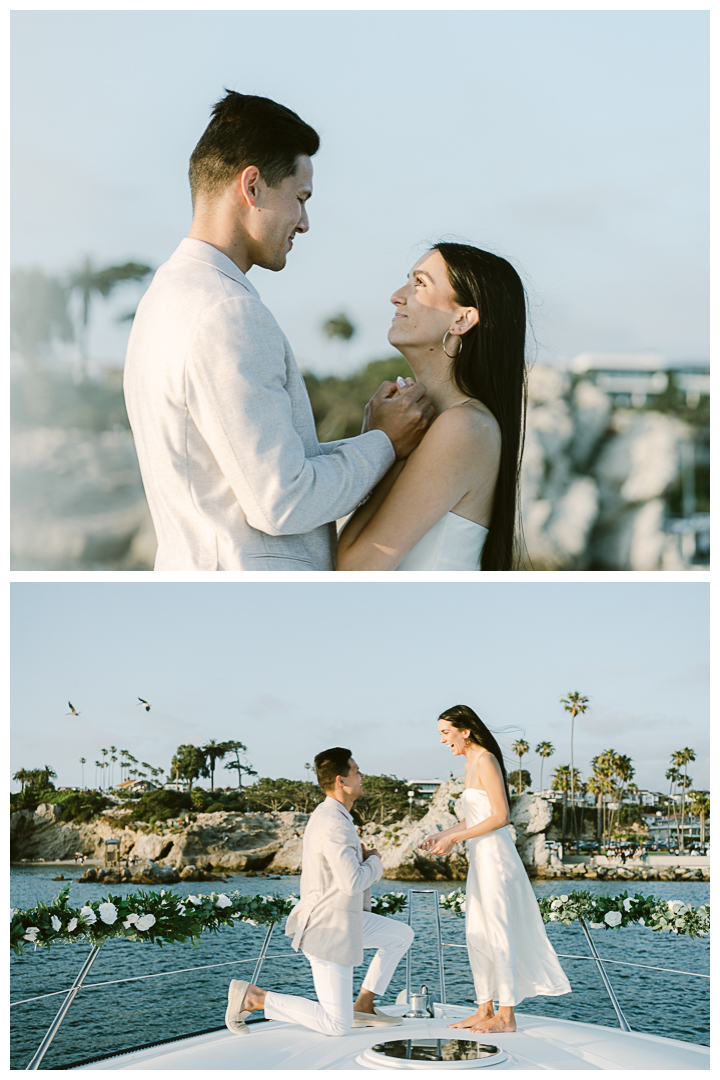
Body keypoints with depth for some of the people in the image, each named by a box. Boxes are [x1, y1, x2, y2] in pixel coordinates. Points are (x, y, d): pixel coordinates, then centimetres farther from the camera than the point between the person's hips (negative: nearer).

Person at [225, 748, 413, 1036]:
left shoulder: (325, 814, 8)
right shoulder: (334, 825, -25)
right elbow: (353, 883, -29)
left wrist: (360, 856, 4)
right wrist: (374, 862, -8)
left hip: (340, 919, 10)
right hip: (329, 931, -10)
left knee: (402, 935, 18)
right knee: (336, 1025, -7)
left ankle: (363, 1006, 20)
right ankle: (253, 997, -5)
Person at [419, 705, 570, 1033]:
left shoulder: (485, 761, -14)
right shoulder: (471, 762, 14)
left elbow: (501, 817, -19)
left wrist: (454, 838, -17)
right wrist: (441, 835, 11)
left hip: (495, 856, -10)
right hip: (481, 858, 10)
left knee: (497, 934, -3)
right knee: (476, 935, 11)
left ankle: (506, 1015, 4)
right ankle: (485, 1010, 18)